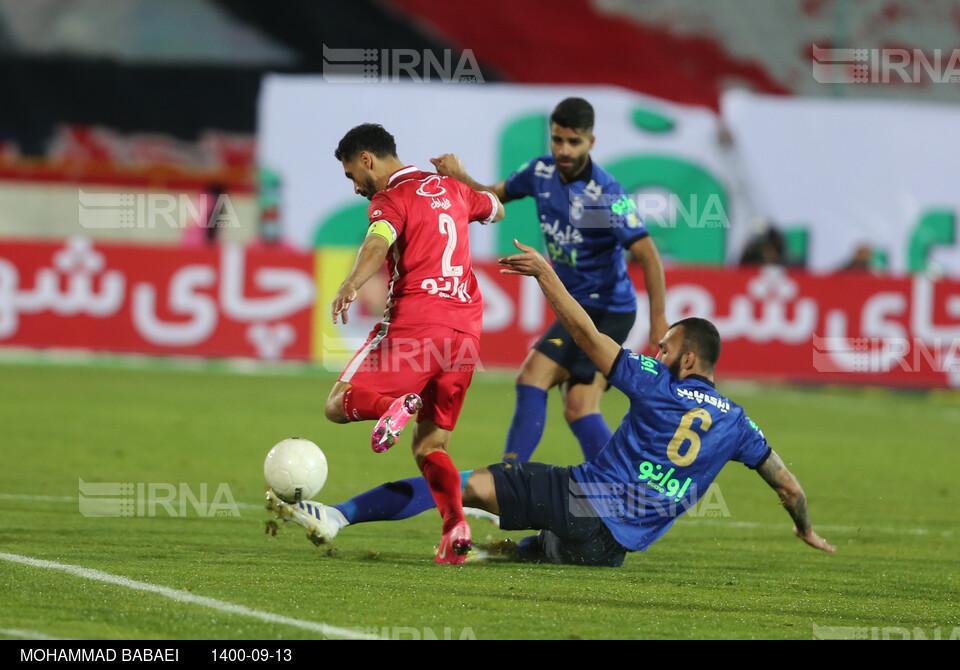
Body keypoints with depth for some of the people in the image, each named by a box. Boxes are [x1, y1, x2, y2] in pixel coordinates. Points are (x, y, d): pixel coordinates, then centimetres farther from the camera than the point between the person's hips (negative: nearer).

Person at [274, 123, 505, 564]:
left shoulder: (391, 199, -1)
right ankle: (456, 526, -13)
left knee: (339, 404, 4)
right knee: (430, 446, 12)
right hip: (465, 329, 7)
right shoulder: (450, 189, 20)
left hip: (414, 321, -7)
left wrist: (350, 285, -41)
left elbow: (378, 244, -24)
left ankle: (394, 405, -29)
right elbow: (495, 209, 41)